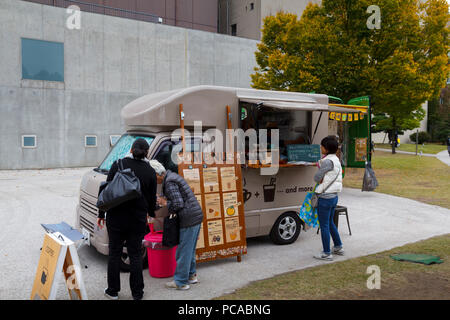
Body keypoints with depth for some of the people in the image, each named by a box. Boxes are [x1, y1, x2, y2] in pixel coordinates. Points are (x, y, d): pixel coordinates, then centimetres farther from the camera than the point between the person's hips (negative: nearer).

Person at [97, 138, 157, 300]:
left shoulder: (118, 165, -5)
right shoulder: (150, 172, -2)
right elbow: (152, 198, 5)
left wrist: (101, 214, 5)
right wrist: (151, 213, 25)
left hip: (116, 217, -1)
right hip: (138, 219, 1)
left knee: (114, 253, 12)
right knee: (135, 255, 10)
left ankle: (113, 291, 22)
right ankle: (137, 293, 17)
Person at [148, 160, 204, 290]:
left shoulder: (169, 182, -16)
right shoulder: (172, 176, 15)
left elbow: (178, 204, -22)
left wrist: (165, 203, -5)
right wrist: (165, 201, 9)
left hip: (189, 219, -10)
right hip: (196, 216, 10)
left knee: (183, 251, 2)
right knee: (190, 249, 21)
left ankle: (181, 282, 13)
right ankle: (191, 275, 33)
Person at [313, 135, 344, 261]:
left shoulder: (328, 161, -20)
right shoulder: (336, 159, 10)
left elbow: (316, 177, -13)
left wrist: (320, 180, 4)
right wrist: (323, 180, 1)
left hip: (325, 198, -10)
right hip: (334, 196, 10)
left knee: (324, 225, 1)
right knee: (330, 222, 23)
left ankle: (327, 253, 10)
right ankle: (338, 247, 34)